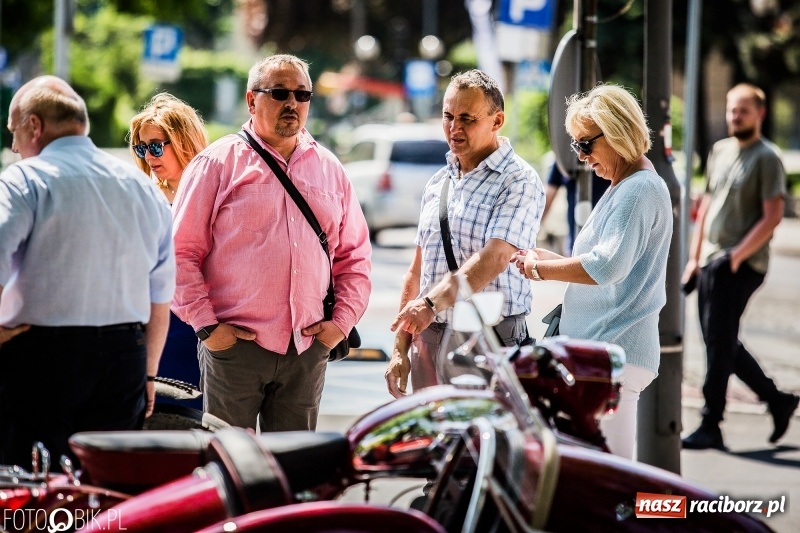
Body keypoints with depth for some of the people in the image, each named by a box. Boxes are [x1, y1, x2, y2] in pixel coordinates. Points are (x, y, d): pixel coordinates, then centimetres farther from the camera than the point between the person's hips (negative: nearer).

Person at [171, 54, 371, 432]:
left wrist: (343, 320, 5)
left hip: (307, 349, 4)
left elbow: (354, 255, 18)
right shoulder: (218, 163, 1)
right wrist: (205, 325, -9)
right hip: (235, 344, -4)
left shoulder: (329, 170, 14)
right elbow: (181, 252, -2)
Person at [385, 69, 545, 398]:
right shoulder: (438, 183, 17)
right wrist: (400, 348, 13)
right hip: (428, 338, 6)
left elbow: (493, 260, -21)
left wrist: (432, 303, -32)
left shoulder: (519, 182, -7)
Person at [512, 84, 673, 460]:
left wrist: (540, 269, -11)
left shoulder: (639, 189, -12)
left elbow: (608, 266, -23)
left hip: (613, 353, -11)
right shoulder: (622, 188, 20)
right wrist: (551, 260, 11)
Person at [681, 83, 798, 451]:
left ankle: (711, 426, -5)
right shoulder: (720, 151, 15)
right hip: (711, 264, 8)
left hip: (742, 266, -8)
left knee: (719, 343, -9)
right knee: (722, 343, 10)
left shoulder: (766, 158, -7)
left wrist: (737, 255, -20)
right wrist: (694, 257, 17)